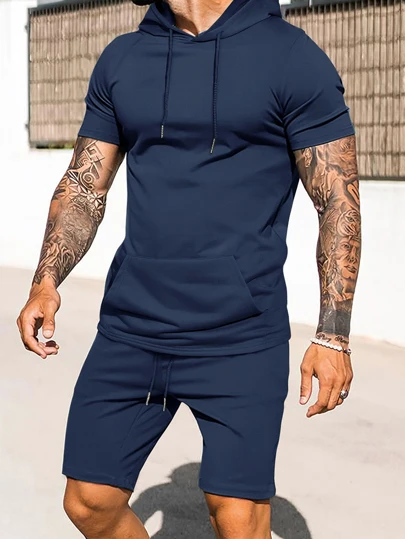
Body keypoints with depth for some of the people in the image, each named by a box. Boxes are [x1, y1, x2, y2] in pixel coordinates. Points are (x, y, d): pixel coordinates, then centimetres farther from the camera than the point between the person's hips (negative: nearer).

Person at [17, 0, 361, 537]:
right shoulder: (121, 59, 11)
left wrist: (332, 336, -10)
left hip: (242, 338, -4)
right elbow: (85, 185, 14)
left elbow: (339, 201, -4)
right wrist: (47, 281, -3)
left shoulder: (293, 57, -4)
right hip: (130, 327, 5)